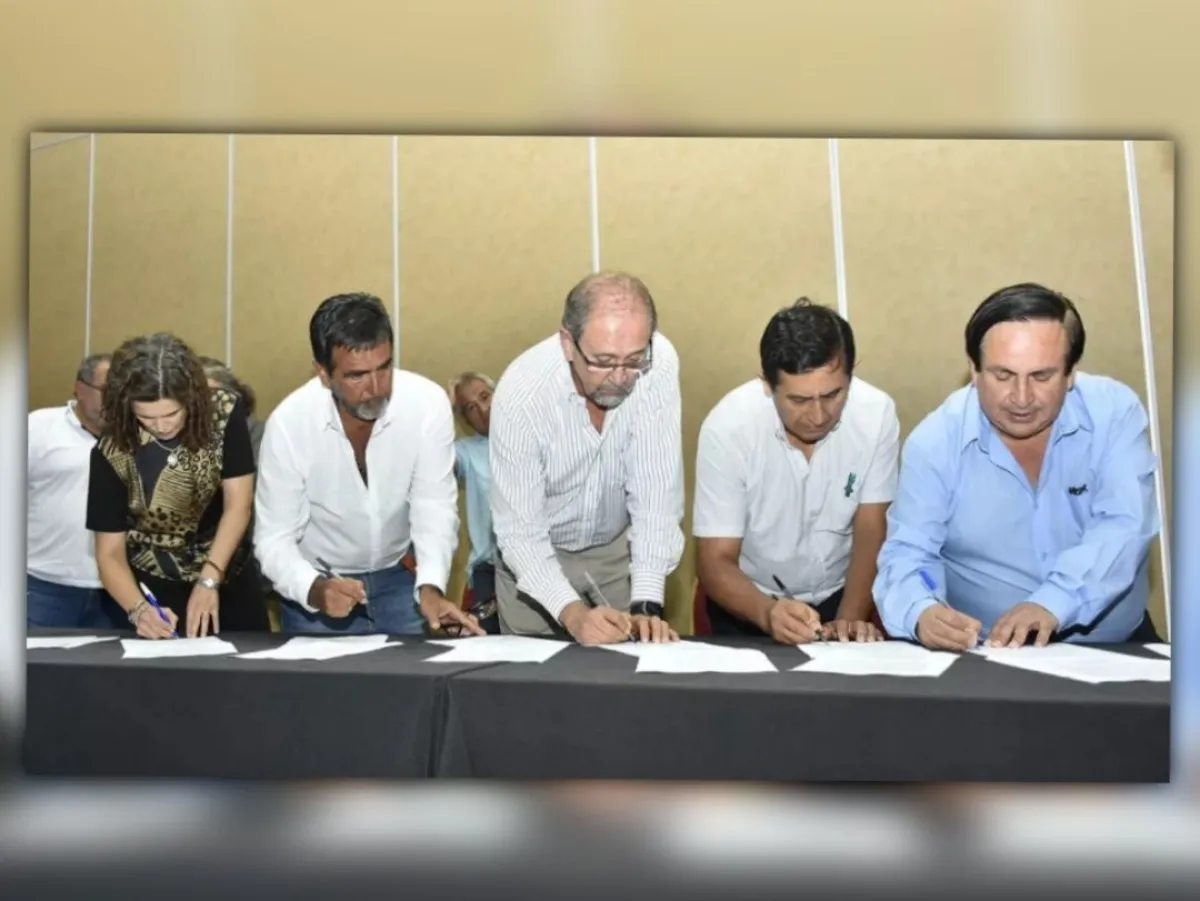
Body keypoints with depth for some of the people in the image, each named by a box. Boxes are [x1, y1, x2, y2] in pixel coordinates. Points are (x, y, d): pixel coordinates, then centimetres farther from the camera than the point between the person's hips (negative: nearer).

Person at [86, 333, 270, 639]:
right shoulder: (113, 452, -18)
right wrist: (138, 609, -31)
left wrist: (209, 581, -25)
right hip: (158, 588, -1)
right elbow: (110, 552, -14)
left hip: (229, 576, 1)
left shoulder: (225, 412, -18)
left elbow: (238, 504, -17)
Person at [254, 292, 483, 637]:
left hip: (400, 574, 1)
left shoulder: (428, 404, -23)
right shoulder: (289, 422, -23)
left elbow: (434, 507, -19)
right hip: (318, 580, -1)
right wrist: (313, 589, -38)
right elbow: (274, 538, -19)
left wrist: (430, 587, -35)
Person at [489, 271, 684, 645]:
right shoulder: (521, 393, -29)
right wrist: (571, 613, -38)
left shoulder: (659, 363, -25)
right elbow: (520, 531, -24)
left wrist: (646, 603, -29)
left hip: (619, 549, 2)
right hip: (535, 556, -1)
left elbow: (656, 491, -22)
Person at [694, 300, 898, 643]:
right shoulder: (728, 427, -22)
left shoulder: (877, 414, -17)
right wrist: (768, 613, -37)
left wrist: (849, 619, -25)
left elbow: (872, 535, -9)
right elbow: (715, 563, -19)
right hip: (749, 601, -1)